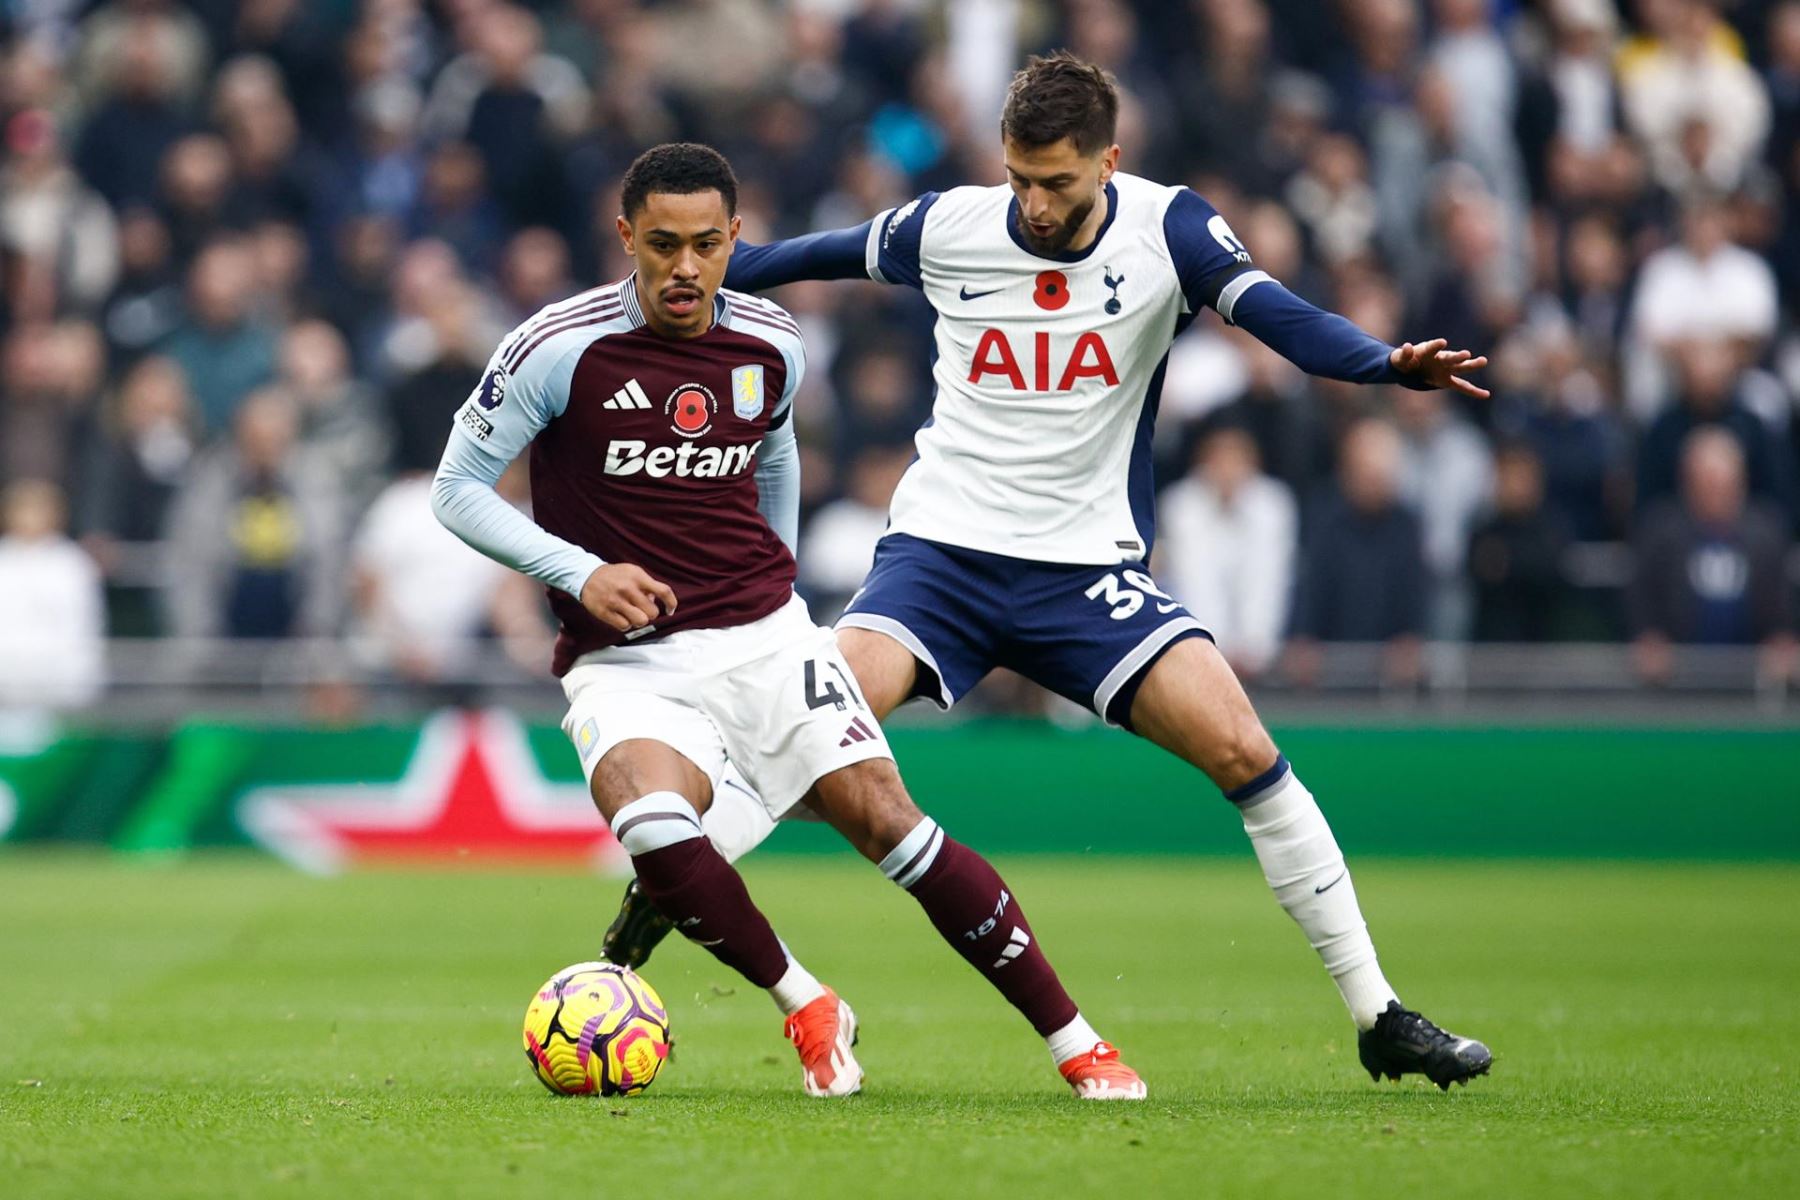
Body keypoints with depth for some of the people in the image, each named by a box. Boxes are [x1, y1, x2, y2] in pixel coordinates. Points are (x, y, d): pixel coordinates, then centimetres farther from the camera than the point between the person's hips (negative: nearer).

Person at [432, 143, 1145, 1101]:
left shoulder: (772, 348, 4)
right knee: (653, 828, -32)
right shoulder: (561, 349, -10)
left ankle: (1074, 1042, -4)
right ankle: (806, 1009, -8)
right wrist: (579, 573, -16)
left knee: (886, 818, -12)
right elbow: (456, 490, -5)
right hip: (625, 663, -3)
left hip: (765, 636, 3)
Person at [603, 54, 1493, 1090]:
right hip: (943, 545, 1)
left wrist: (1388, 363, -42)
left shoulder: (1166, 228, -8)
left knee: (1239, 746, -16)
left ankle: (1377, 1014, -5)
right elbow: (823, 256, 17)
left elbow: (1274, 312, -24)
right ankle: (659, 896, 4)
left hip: (1090, 569, 0)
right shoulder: (948, 227, -2)